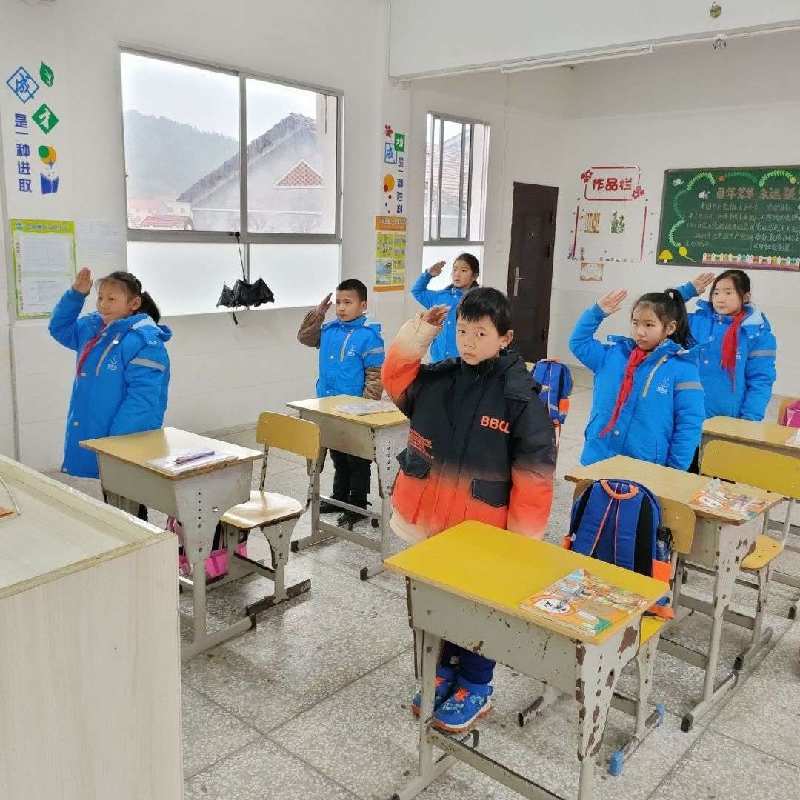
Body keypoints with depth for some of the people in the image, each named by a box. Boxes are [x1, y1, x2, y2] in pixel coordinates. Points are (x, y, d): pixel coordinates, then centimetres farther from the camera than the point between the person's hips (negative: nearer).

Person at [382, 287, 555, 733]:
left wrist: (522, 534, -12)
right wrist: (418, 336, -3)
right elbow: (396, 380, 12)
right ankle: (444, 672, 43)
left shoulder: (519, 396, -17)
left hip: (483, 527, -5)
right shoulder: (436, 379, -3)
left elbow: (535, 470, -14)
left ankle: (476, 689, 34)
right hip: (432, 518, 5)